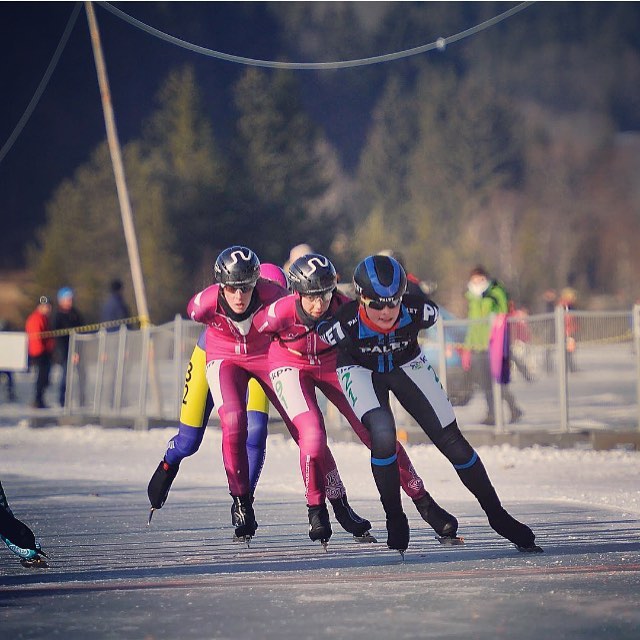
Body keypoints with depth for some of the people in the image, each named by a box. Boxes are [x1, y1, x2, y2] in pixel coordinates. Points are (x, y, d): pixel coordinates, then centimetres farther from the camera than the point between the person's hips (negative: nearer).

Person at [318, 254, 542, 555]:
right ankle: (394, 519, -8)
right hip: (360, 370, -2)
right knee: (383, 433, -29)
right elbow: (319, 333, -12)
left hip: (407, 364, 2)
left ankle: (497, 515, 13)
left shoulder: (419, 311, -31)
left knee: (451, 440, -3)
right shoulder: (345, 324, -36)